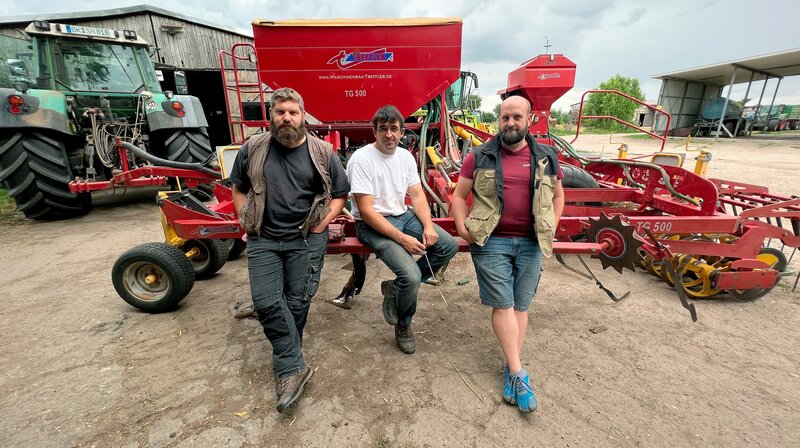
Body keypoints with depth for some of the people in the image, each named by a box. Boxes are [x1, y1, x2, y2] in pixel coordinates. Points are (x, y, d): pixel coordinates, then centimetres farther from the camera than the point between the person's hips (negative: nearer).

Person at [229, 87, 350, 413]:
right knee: (267, 302, -7)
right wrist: (246, 223, 4)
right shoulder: (253, 149, 5)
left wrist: (320, 225, -5)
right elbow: (239, 189, 16)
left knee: (297, 303, 2)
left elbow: (340, 194, 6)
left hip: (306, 239, -2)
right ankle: (294, 368, 4)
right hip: (263, 239, 2)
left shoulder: (322, 153, 1)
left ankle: (287, 367, 23)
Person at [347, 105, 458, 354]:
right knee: (411, 276, -24)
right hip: (373, 224, -7)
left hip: (403, 216, 7)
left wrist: (428, 226, -12)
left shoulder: (406, 156, 6)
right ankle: (403, 326, 10)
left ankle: (396, 288, 4)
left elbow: (417, 195, 6)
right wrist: (401, 238, -24)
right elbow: (366, 211, -20)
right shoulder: (361, 159, -15)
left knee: (449, 245, -7)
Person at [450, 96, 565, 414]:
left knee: (520, 306, 8)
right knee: (503, 305, -2)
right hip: (491, 241, -2)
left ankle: (510, 369, 22)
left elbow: (557, 196, 19)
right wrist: (462, 226, -10)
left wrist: (550, 228, 8)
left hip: (531, 243, 3)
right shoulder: (480, 157, 1)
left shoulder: (546, 157, 8)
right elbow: (459, 195, 3)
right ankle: (518, 373, 9)